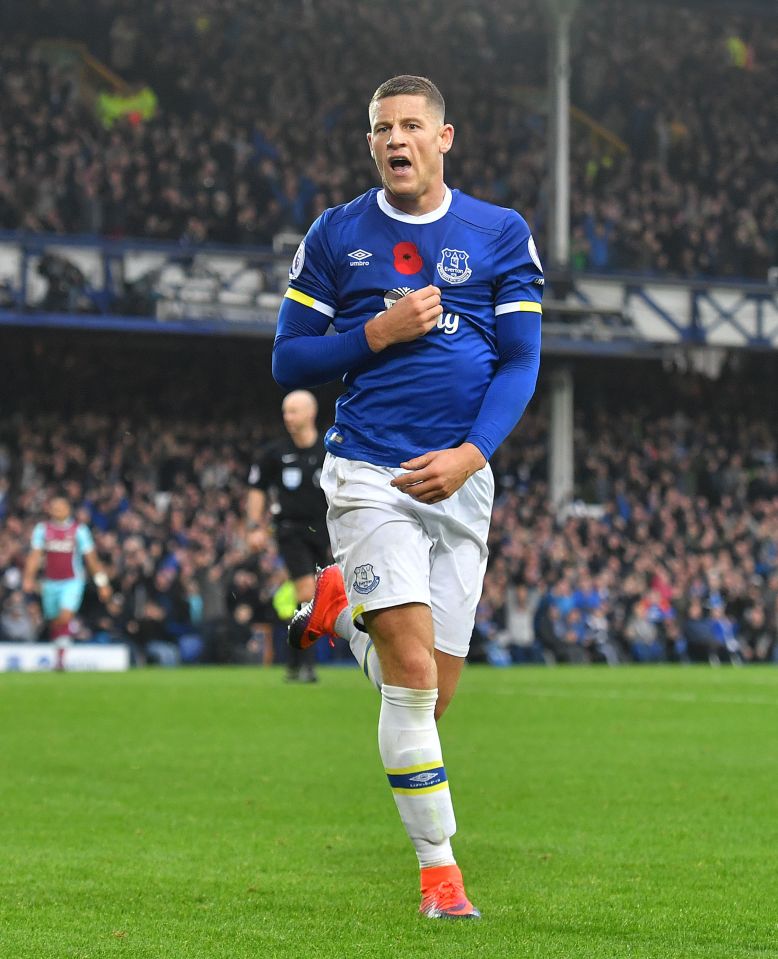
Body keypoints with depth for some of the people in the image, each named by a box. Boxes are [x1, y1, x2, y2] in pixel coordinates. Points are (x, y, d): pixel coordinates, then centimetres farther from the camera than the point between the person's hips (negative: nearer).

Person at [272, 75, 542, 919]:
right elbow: (289, 361, 6)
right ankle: (437, 869, -7)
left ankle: (346, 599, 35)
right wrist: (379, 332, -10)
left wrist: (471, 453, -13)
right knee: (412, 672, -16)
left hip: (461, 480, 2)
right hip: (368, 474, -2)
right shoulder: (334, 236, 5)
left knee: (433, 695, 5)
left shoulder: (500, 235, 6)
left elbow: (521, 363, 3)